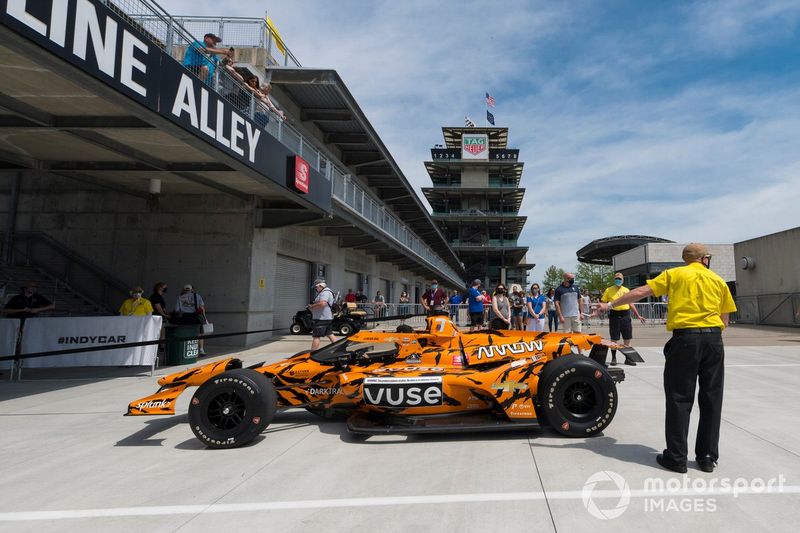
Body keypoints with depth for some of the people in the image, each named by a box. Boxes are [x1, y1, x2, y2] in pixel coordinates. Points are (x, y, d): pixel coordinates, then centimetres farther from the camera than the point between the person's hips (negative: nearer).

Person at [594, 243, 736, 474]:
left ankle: (677, 457, 6)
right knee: (711, 398, 11)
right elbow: (724, 320, 12)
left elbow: (640, 292, 0)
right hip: (714, 339, 3)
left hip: (685, 338, -3)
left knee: (679, 398, 3)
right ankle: (708, 457, 19)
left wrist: (610, 304, 6)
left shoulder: (674, 274, 6)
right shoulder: (718, 280, 13)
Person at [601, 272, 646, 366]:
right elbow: (603, 303, 4)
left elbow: (631, 304, 17)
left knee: (627, 339, 5)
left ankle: (627, 359, 15)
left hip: (626, 316, 3)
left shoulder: (626, 290, 13)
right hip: (614, 316, -3)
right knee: (614, 339, 2)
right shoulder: (608, 290, 4)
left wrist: (638, 315, 15)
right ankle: (613, 358, 13)